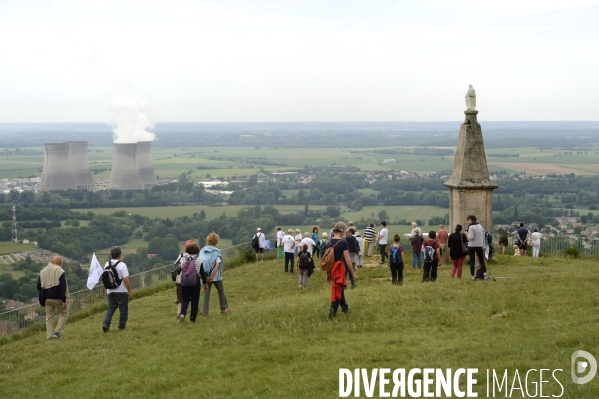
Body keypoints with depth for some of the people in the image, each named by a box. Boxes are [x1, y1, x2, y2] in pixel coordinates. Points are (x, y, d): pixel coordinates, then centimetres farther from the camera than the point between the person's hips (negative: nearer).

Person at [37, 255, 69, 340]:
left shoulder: (43, 271, 11)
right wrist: (64, 300, -14)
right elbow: (63, 287, -14)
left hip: (47, 298, 5)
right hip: (57, 298, -5)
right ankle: (58, 332, -2)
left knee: (49, 317, 11)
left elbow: (38, 286, 15)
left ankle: (49, 336, 7)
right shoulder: (60, 271, -9)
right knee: (64, 314, 9)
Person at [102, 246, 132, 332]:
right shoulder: (122, 265, -16)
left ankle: (106, 323, -5)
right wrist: (130, 292, -11)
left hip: (110, 291, 5)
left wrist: (106, 290, 23)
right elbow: (125, 280, -19)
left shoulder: (107, 265, 2)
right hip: (121, 291, -5)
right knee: (123, 309, 9)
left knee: (111, 308, 13)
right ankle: (122, 326, 15)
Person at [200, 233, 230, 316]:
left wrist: (203, 275, 1)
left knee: (206, 293, 10)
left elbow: (199, 262, -2)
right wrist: (213, 276, -20)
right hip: (216, 277, -3)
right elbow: (217, 265, -20)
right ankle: (223, 309, 27)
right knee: (221, 291, 18)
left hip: (205, 276, 3)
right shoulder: (217, 252, -10)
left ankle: (205, 312, 8)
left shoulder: (202, 250, 0)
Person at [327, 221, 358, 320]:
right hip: (340, 269, -7)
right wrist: (353, 273, -8)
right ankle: (332, 314, 2)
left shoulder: (330, 241, 2)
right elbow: (347, 260, -17)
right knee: (337, 291, 2)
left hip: (332, 269, 7)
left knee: (339, 288, 25)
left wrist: (328, 273, 15)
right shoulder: (343, 242, -17)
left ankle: (345, 307, 43)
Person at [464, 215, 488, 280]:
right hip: (479, 245, 5)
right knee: (482, 260, 9)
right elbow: (483, 235, 11)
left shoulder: (471, 227, -11)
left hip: (471, 246, -5)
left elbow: (471, 237, -17)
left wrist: (466, 233, -2)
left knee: (472, 261, 1)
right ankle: (485, 274, 1)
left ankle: (473, 276, 0)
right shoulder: (480, 226, 9)